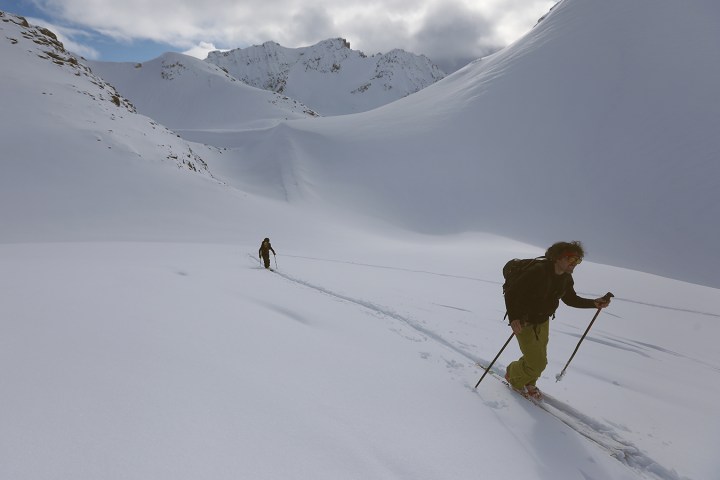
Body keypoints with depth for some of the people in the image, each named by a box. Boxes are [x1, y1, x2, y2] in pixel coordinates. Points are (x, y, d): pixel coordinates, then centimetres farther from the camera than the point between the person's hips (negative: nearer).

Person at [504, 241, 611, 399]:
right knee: (537, 363, -7)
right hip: (525, 322, -8)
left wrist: (594, 303, -1)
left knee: (539, 360, 18)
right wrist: (513, 318, -44)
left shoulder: (566, 278, -4)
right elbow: (511, 294, -31)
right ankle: (513, 375, 24)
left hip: (543, 321, 8)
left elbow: (570, 299, 13)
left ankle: (527, 384, 46)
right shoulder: (537, 272, -30)